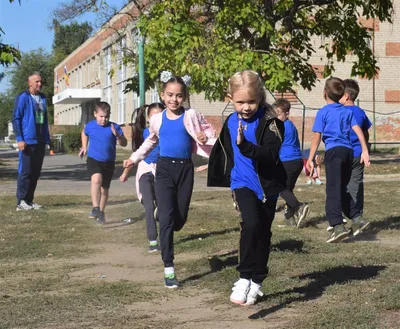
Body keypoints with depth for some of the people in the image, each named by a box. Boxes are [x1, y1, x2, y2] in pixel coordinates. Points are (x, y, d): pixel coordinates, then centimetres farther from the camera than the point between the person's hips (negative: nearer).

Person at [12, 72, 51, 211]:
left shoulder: (42, 98, 14)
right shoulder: (22, 98, -6)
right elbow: (15, 119, -7)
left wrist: (47, 139, 16)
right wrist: (19, 139, -15)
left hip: (40, 142, 6)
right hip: (28, 141, -6)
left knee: (35, 172, 8)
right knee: (25, 172, -5)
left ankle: (29, 200, 15)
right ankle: (21, 201, 0)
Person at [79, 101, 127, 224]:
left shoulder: (114, 127, -6)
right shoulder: (90, 126, -1)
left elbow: (124, 143, -9)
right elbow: (84, 133, 23)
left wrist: (117, 135, -26)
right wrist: (84, 147, 14)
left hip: (109, 162, 1)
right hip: (93, 160, -1)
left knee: (104, 189, 11)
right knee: (96, 179, -29)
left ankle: (101, 212, 30)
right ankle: (95, 208, -30)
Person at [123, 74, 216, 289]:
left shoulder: (191, 116, 0)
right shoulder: (157, 119, 6)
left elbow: (208, 131, 4)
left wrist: (206, 138, -18)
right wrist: (135, 158, 22)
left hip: (185, 168, 0)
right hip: (165, 168, 0)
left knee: (180, 219, 7)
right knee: (167, 219, -10)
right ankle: (168, 269, -10)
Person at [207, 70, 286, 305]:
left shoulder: (269, 123, -12)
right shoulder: (231, 123, 1)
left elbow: (270, 155, -26)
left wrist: (245, 145, -39)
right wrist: (229, 183, 25)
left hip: (267, 185, -1)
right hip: (243, 183, 1)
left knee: (263, 232, 11)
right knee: (251, 223, -24)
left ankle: (257, 281, 27)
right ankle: (244, 277, -16)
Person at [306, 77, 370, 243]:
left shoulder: (323, 112, 0)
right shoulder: (347, 111, 15)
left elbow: (317, 136, -4)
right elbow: (358, 130, 6)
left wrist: (310, 159, -2)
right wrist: (365, 151, 4)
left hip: (333, 150, -6)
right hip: (348, 150, 6)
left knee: (333, 189, -10)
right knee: (344, 188, 20)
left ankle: (338, 225, -22)